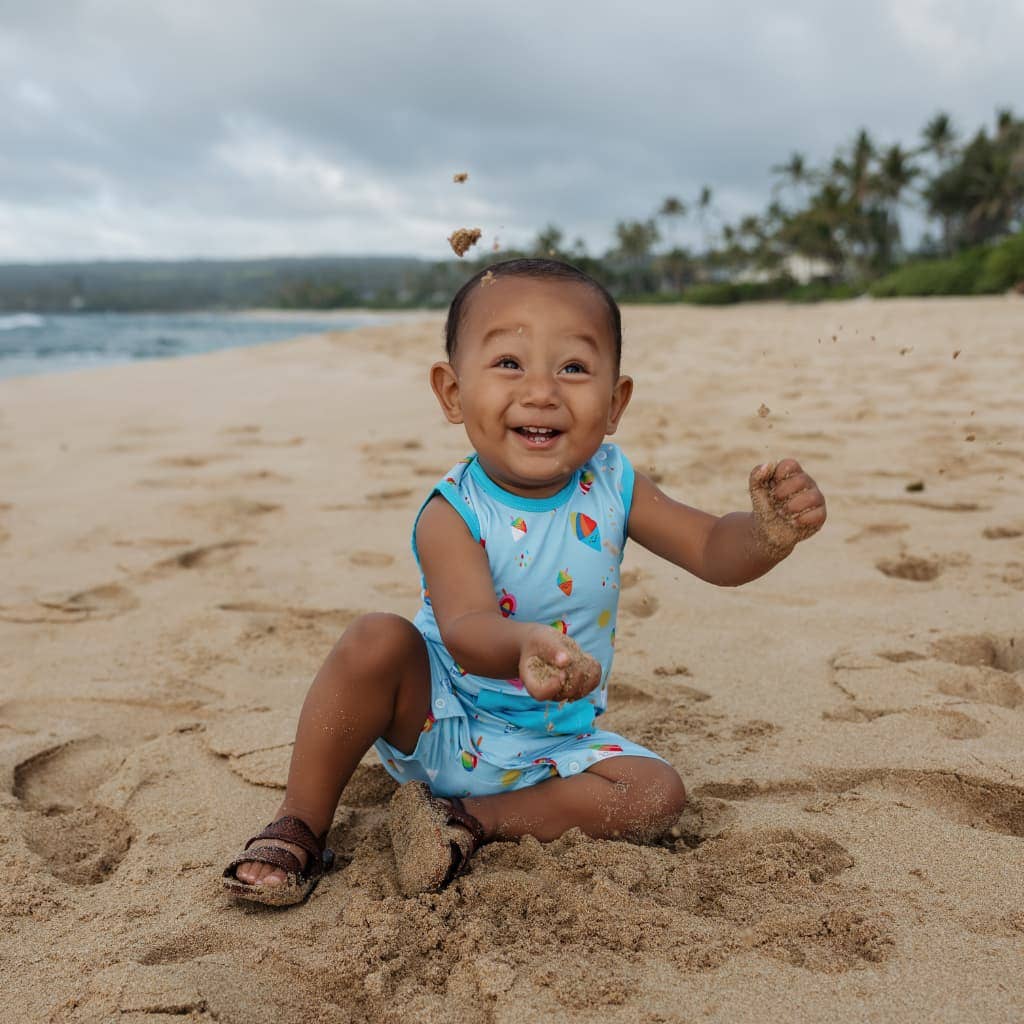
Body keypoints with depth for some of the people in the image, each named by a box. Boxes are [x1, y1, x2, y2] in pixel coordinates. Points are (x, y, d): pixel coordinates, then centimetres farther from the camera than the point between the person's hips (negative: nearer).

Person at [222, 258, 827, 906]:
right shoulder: (454, 514, -23)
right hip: (439, 725, -3)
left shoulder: (612, 486, -11)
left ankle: (470, 822, -10)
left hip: (550, 747, 3)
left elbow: (713, 550, -10)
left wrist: (772, 531, -34)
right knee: (378, 640, -29)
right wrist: (523, 645, -62)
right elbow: (466, 627, -38)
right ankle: (300, 827, -12)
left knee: (657, 794, -17)